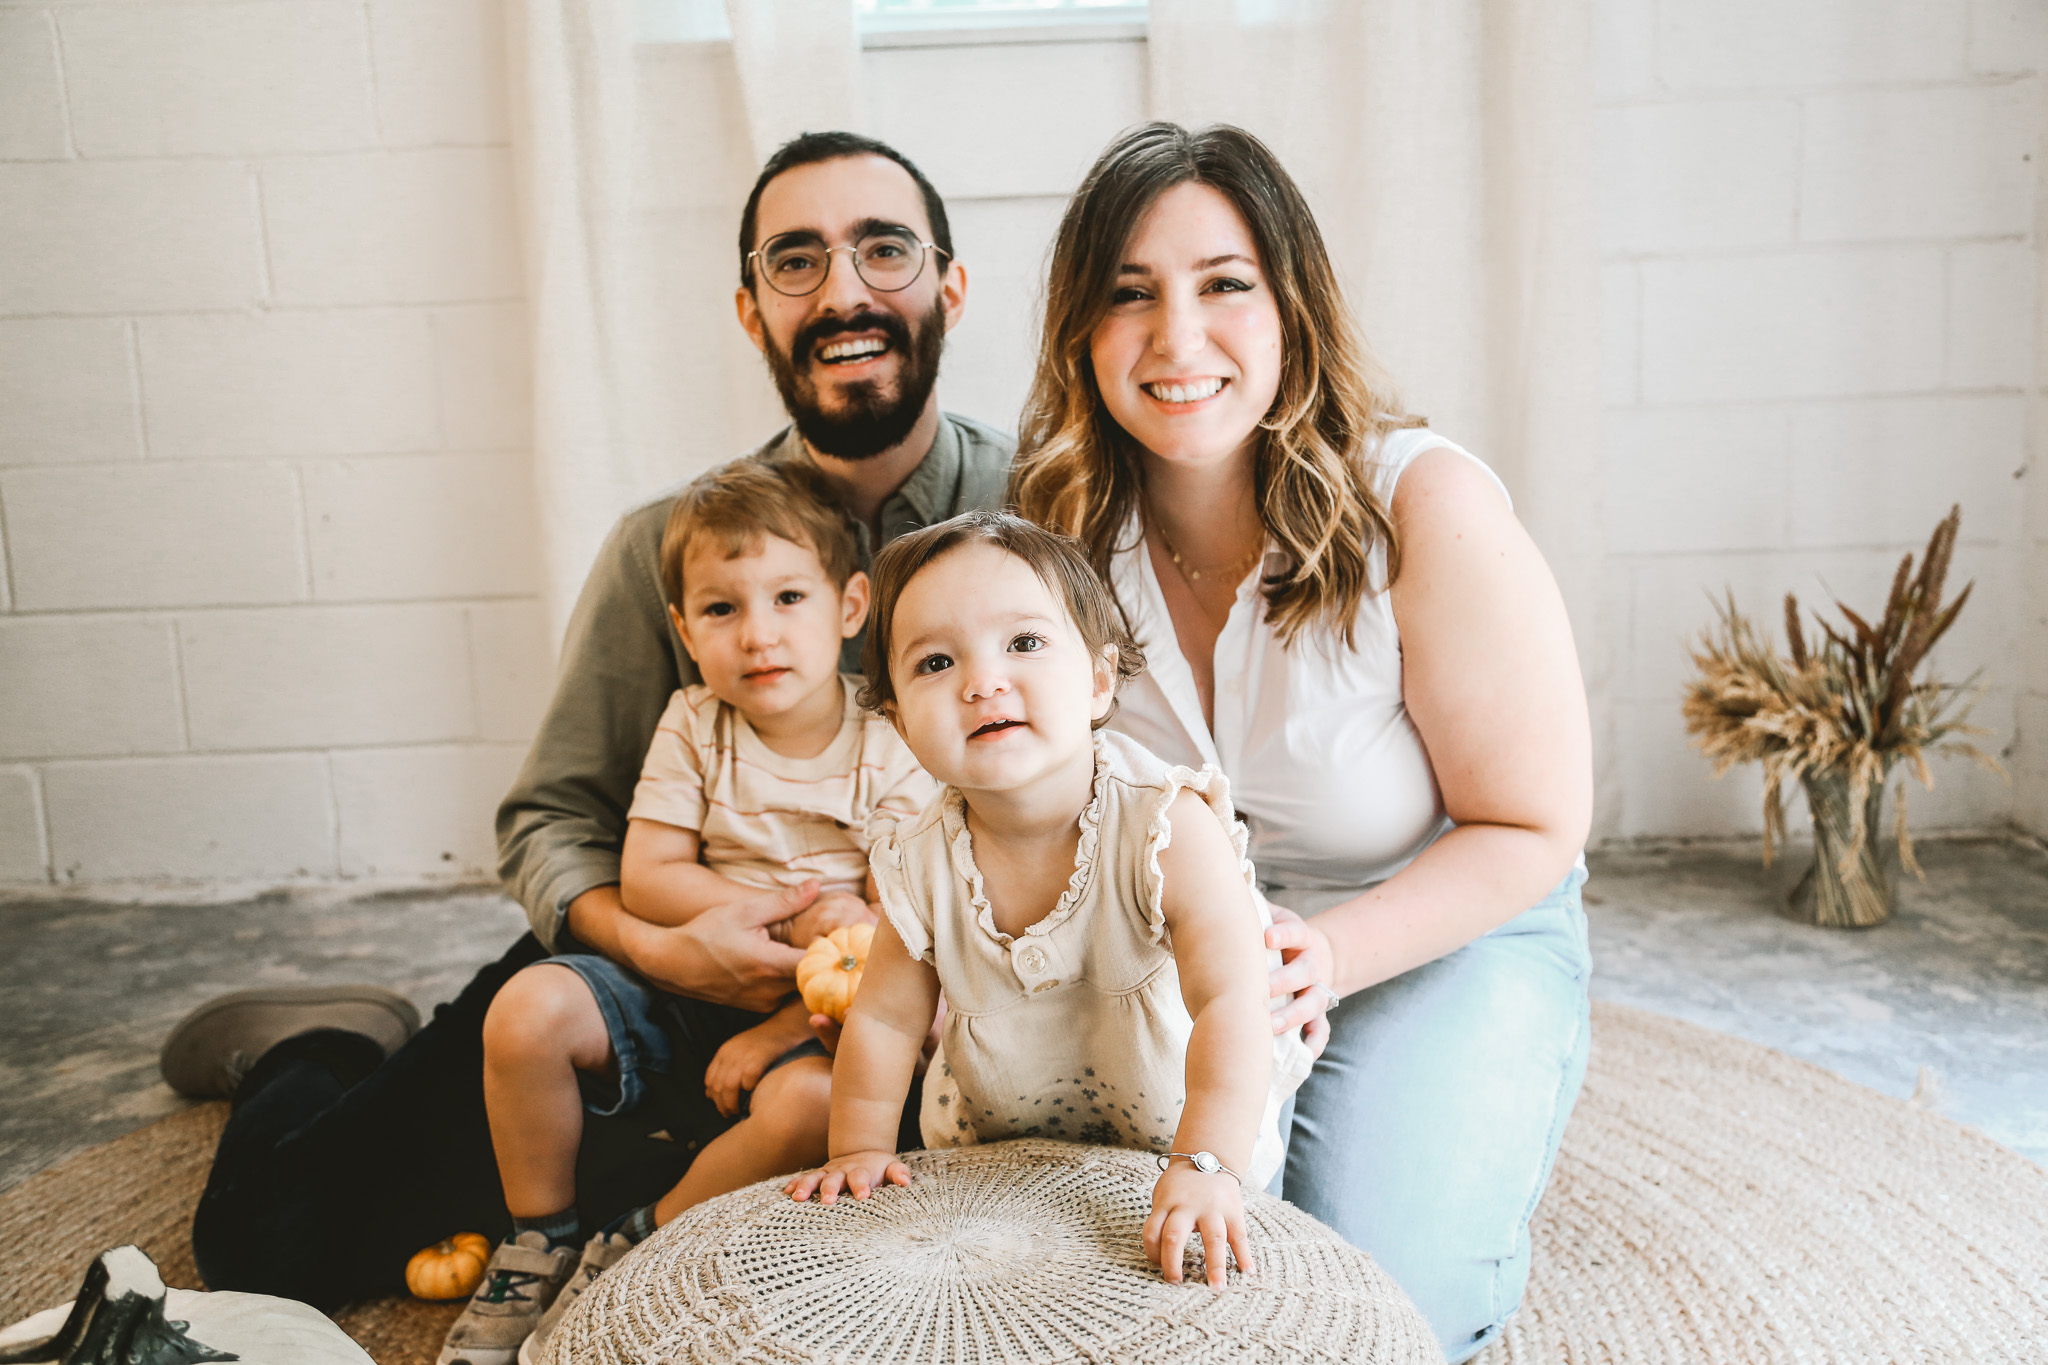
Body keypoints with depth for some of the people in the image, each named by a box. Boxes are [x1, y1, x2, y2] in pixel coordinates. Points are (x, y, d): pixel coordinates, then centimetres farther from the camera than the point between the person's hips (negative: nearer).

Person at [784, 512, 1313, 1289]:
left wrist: (1205, 1167, -44)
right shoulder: (922, 865, -15)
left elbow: (1230, 1005, -34)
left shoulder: (1169, 828, -27)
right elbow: (885, 1019, 0)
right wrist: (859, 1149, -4)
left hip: (1167, 1146, -2)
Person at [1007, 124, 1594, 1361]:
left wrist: (1327, 955, -28)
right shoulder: (1070, 531, -8)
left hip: (1449, 946, -3)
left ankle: (1481, 1177, 14)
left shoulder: (1428, 507, -21)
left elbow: (1529, 829, -14)